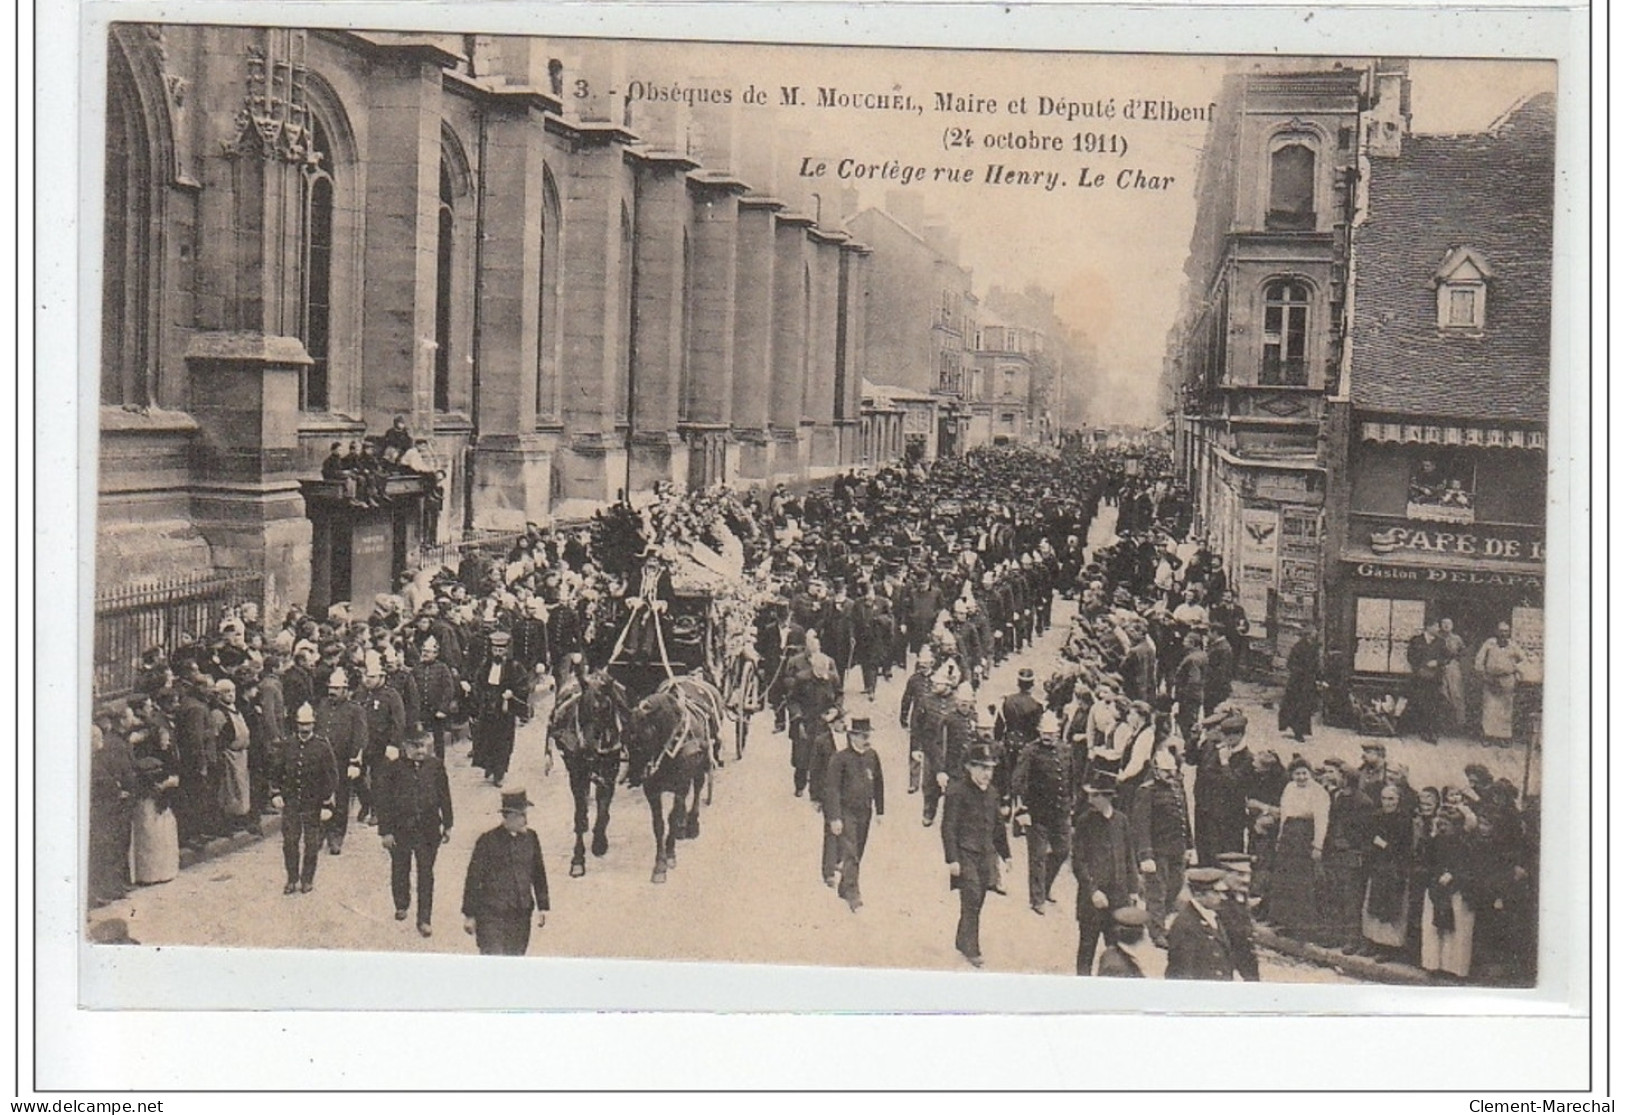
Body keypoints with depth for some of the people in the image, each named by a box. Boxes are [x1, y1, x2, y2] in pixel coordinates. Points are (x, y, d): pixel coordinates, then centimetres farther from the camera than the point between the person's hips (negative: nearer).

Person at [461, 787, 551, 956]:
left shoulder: (530, 838, 5)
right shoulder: (488, 841, -9)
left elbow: (538, 874, 14)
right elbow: (473, 879, -4)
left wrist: (542, 907, 13)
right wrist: (469, 915, -3)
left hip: (521, 916, 5)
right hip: (491, 915, -5)